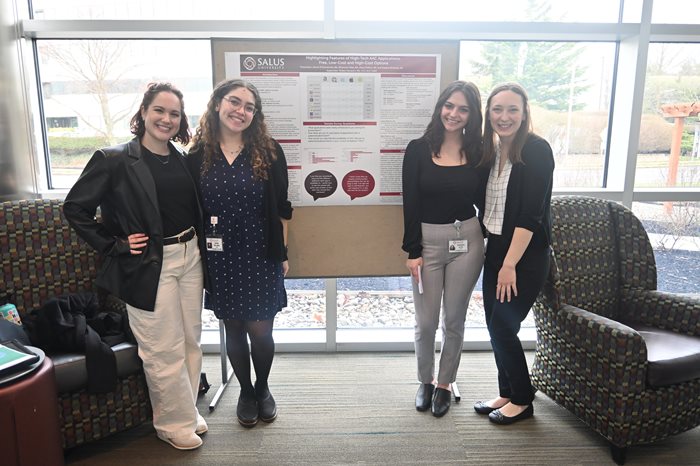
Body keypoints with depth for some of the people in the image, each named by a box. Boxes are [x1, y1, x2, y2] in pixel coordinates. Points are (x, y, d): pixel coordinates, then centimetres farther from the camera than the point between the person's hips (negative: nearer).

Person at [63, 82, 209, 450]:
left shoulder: (183, 161, 8)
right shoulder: (114, 160, -8)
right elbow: (75, 208, -3)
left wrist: (200, 250, 7)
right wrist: (115, 245, -8)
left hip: (190, 259, 6)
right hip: (149, 266, -6)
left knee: (191, 342, 15)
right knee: (165, 351, 3)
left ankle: (185, 412, 34)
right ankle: (176, 423, 24)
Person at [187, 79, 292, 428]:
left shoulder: (268, 152, -3)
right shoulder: (198, 155, -1)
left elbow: (281, 209, 1)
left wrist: (282, 253, 1)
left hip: (259, 255, -1)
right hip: (219, 256, 1)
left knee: (260, 330, 4)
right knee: (233, 329, 13)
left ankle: (262, 389, 32)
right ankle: (246, 392, 36)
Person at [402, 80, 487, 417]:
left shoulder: (478, 152, 2)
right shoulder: (418, 149, -4)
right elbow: (410, 203, -6)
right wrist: (412, 251, -8)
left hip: (467, 241, 2)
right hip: (428, 240, -1)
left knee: (454, 320, 12)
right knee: (426, 322, 6)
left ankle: (445, 384, 32)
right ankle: (425, 381, 31)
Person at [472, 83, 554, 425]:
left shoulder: (536, 150, -14)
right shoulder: (491, 150, 7)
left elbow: (531, 214, -19)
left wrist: (510, 264, -20)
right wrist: (497, 259, 3)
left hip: (525, 256, -7)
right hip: (495, 250, 7)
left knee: (503, 327, -2)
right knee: (495, 326, 11)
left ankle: (522, 400, 19)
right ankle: (506, 393, 29)